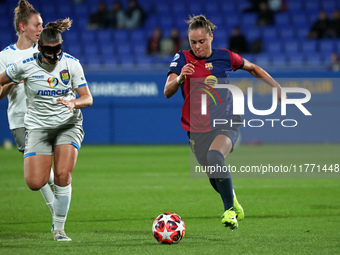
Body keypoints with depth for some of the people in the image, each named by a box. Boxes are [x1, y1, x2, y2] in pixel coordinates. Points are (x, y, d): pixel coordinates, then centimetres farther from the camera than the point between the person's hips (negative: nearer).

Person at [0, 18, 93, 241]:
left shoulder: (72, 63, -7)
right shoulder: (26, 65, -9)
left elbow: (87, 98, -7)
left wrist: (74, 103, -26)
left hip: (68, 125, 0)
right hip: (38, 127, 0)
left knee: (63, 175, -19)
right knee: (35, 183, -13)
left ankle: (59, 229, -2)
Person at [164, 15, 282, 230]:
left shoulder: (225, 57, 0)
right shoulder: (182, 59, -4)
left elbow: (253, 69, 19)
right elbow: (167, 92, -15)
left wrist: (277, 87, 15)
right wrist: (180, 78, -36)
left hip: (227, 122, -2)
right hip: (198, 129, 2)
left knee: (214, 157, -32)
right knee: (215, 178, 7)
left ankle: (230, 210, -18)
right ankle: (233, 203, 41)